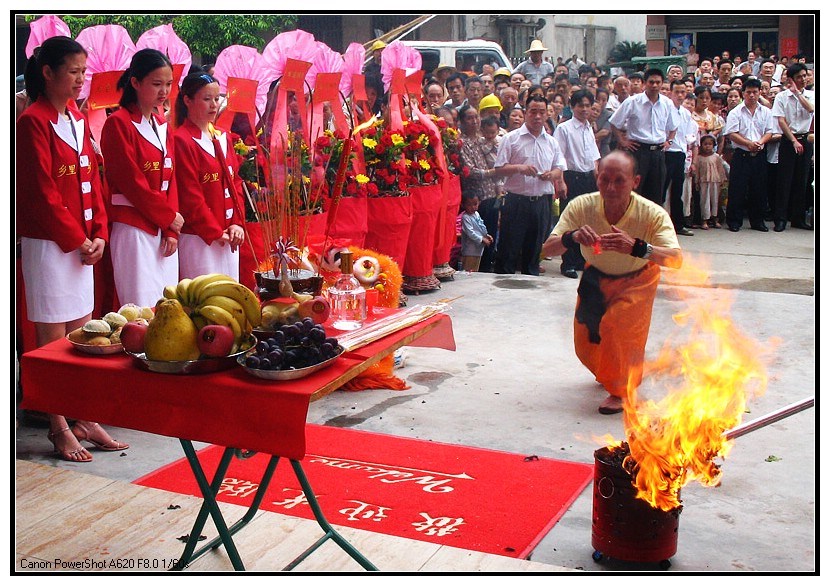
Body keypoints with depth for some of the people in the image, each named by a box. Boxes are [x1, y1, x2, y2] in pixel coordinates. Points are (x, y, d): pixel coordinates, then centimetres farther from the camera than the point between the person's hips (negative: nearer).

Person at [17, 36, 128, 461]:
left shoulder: (78, 120, 12)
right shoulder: (33, 122, -10)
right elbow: (42, 193, -14)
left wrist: (98, 234, 3)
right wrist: (77, 239, -11)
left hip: (82, 243, 7)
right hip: (47, 244, -7)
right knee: (53, 338, -1)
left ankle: (83, 420, 18)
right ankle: (59, 430, 7)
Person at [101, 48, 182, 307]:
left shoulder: (163, 126, 15)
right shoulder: (119, 123, -6)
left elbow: (170, 178, 11)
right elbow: (130, 180, -12)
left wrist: (171, 231, 0)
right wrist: (168, 217, -7)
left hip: (165, 231, 7)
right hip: (134, 229, -7)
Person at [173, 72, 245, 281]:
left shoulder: (223, 138, 14)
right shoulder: (182, 141, -10)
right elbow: (190, 196, -13)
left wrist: (238, 223, 0)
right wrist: (215, 232, -12)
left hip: (228, 237, 7)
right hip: (199, 238, -7)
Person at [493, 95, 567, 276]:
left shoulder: (551, 142, 13)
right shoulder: (511, 138, -1)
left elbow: (559, 168, 17)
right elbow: (499, 169, -4)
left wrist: (553, 174, -6)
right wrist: (519, 168, -21)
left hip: (541, 201, 4)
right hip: (516, 201, -4)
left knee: (534, 248, 12)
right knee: (509, 248, -1)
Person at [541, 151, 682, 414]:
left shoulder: (653, 214, -33)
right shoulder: (582, 207, -28)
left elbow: (675, 259, -44)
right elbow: (548, 248, -29)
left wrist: (636, 248, -61)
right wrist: (572, 237, -51)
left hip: (637, 280, -3)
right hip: (596, 278, 3)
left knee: (615, 326, -24)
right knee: (585, 339, 5)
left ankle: (620, 391, 1)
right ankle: (608, 373, 41)